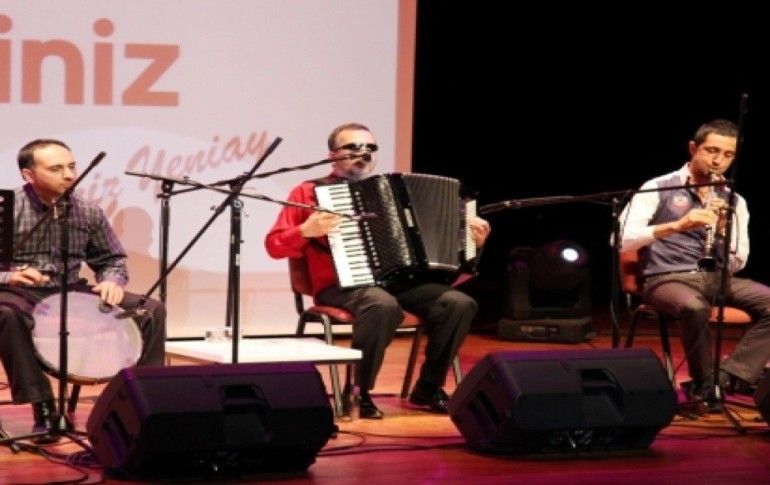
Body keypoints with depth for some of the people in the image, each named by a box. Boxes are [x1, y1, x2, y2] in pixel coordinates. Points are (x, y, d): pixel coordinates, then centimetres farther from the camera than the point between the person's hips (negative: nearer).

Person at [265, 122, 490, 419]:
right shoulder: (310, 192, 8)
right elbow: (275, 246, 2)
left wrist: (470, 238, 9)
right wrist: (307, 231, -16)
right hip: (341, 286, -5)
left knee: (459, 303, -19)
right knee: (383, 305, -39)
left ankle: (428, 388, -3)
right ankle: (357, 391, -22)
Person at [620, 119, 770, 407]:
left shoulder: (735, 202, 12)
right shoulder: (658, 188, -1)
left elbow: (736, 264, 6)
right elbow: (621, 240, -14)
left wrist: (723, 230, -14)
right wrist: (676, 225, -26)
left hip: (716, 278, 5)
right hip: (667, 278, -5)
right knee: (694, 307, -38)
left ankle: (727, 378, -25)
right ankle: (705, 383, -15)